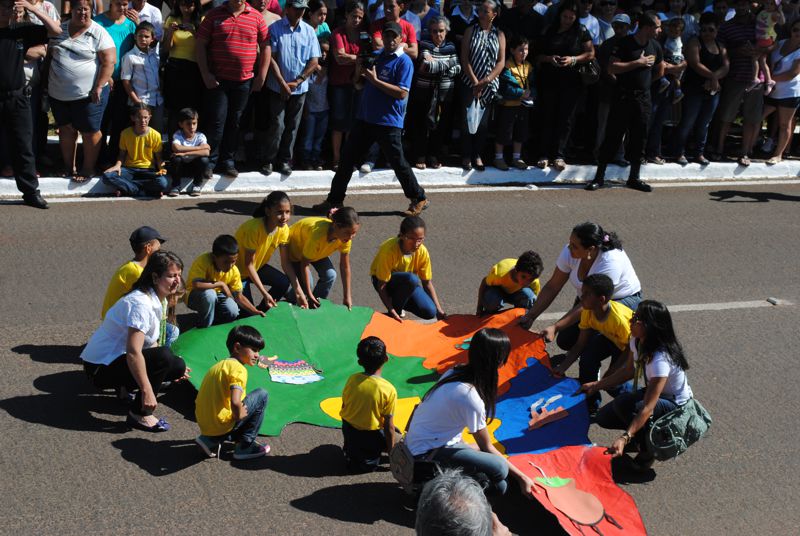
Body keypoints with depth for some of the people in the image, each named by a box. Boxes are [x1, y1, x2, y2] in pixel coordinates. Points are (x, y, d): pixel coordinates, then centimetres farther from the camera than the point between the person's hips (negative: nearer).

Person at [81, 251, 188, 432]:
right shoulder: (141, 304, -25)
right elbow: (133, 353, -31)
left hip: (116, 358, 9)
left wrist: (177, 368, 12)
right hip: (100, 368, -9)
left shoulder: (158, 300, 5)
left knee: (179, 367, -4)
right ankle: (140, 415, -16)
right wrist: (147, 391, -31)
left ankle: (127, 387, 12)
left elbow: (150, 342, 16)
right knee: (164, 356, -28)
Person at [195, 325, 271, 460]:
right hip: (220, 424, -9)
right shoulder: (238, 369, -14)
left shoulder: (221, 364, 14)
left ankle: (210, 441, 17)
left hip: (203, 423, 9)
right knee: (262, 395, -1)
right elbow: (235, 402, -29)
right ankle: (246, 446, 4)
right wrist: (238, 415, -9)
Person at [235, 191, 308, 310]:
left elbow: (286, 262, -11)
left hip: (258, 266, 6)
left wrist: (298, 290, -22)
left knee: (284, 283, -16)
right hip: (238, 270, -6)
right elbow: (248, 264, -27)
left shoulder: (283, 229, -15)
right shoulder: (254, 228, -34)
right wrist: (265, 294, -32)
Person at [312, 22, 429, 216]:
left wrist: (375, 80, -18)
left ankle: (419, 199, 18)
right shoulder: (375, 56, 13)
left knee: (398, 163, 1)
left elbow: (402, 93, -18)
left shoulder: (404, 61, -8)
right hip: (366, 118, 7)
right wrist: (360, 71, 0)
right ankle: (334, 200, 16)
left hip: (388, 122, -7)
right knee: (348, 158, 7)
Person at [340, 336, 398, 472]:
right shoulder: (388, 390, -23)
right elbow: (389, 426, -18)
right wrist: (391, 452, -4)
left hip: (348, 431, 5)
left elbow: (344, 407, 2)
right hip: (371, 436, -5)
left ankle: (350, 451, 11)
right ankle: (367, 459, 1)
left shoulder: (352, 379, -11)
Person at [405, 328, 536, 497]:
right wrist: (521, 477, -4)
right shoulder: (470, 397, -27)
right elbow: (486, 448, -13)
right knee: (499, 468, -25)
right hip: (426, 454, -8)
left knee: (499, 485, 2)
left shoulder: (456, 372, -4)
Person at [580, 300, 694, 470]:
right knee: (603, 418, -6)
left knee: (623, 404, -32)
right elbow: (629, 370, 7)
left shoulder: (661, 359, -37)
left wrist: (625, 438, -45)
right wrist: (597, 385, 4)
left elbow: (648, 407, -39)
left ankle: (648, 449, -9)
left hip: (676, 405, -8)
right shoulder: (637, 341, -13)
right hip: (654, 392, 8)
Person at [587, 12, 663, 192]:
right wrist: (638, 63, -16)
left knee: (639, 137, 6)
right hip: (623, 96, -5)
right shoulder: (625, 43, -9)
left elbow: (660, 71, 25)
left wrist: (645, 81, 16)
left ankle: (634, 178, 16)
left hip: (643, 98, 5)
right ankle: (599, 176, 2)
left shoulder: (655, 46, 9)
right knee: (613, 135, -3)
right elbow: (612, 68, -17)